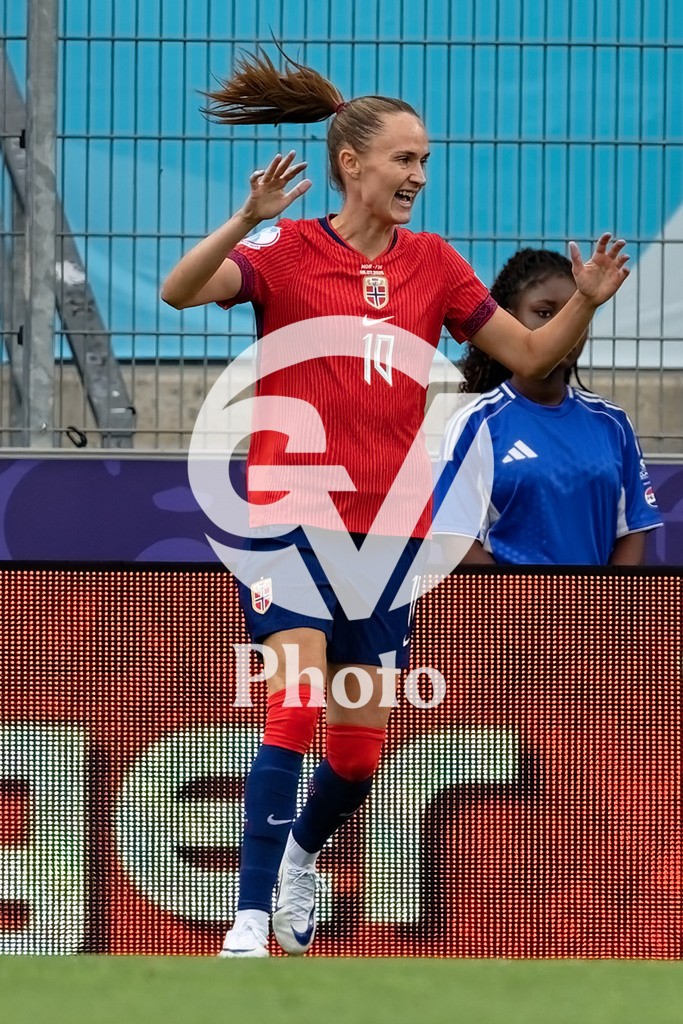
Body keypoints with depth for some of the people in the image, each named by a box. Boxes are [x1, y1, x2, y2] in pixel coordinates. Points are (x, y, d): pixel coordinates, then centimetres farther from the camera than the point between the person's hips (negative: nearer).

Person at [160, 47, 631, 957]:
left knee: (361, 745, 5)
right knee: (297, 707, -19)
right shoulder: (287, 252, -4)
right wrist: (248, 220, -37)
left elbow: (530, 353, 13)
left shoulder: (433, 264, 9)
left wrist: (584, 304, -6)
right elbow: (180, 291, -21)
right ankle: (251, 918, -18)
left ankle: (301, 854, 36)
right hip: (294, 514, -4)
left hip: (389, 529, 4)